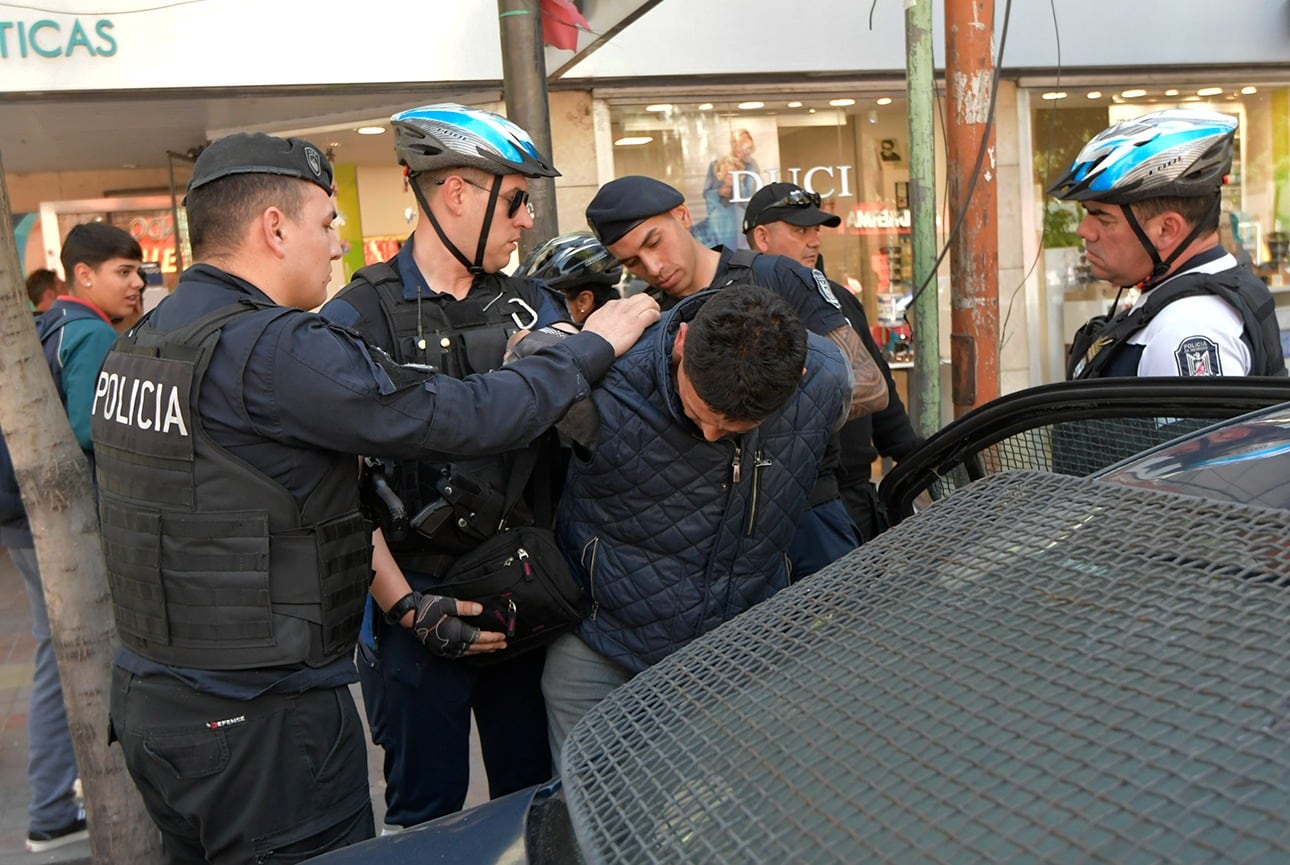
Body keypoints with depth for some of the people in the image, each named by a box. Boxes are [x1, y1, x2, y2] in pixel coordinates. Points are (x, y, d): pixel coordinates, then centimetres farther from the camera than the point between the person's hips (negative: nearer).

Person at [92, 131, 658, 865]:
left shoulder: (139, 344, 6)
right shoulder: (274, 349, -22)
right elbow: (468, 417, -21)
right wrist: (596, 344, -7)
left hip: (147, 695, 9)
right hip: (261, 720, -9)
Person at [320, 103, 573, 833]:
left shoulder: (533, 305, 7)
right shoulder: (360, 318, -7)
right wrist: (406, 605, -16)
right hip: (417, 595, -4)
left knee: (537, 790, 17)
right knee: (429, 808, 12)